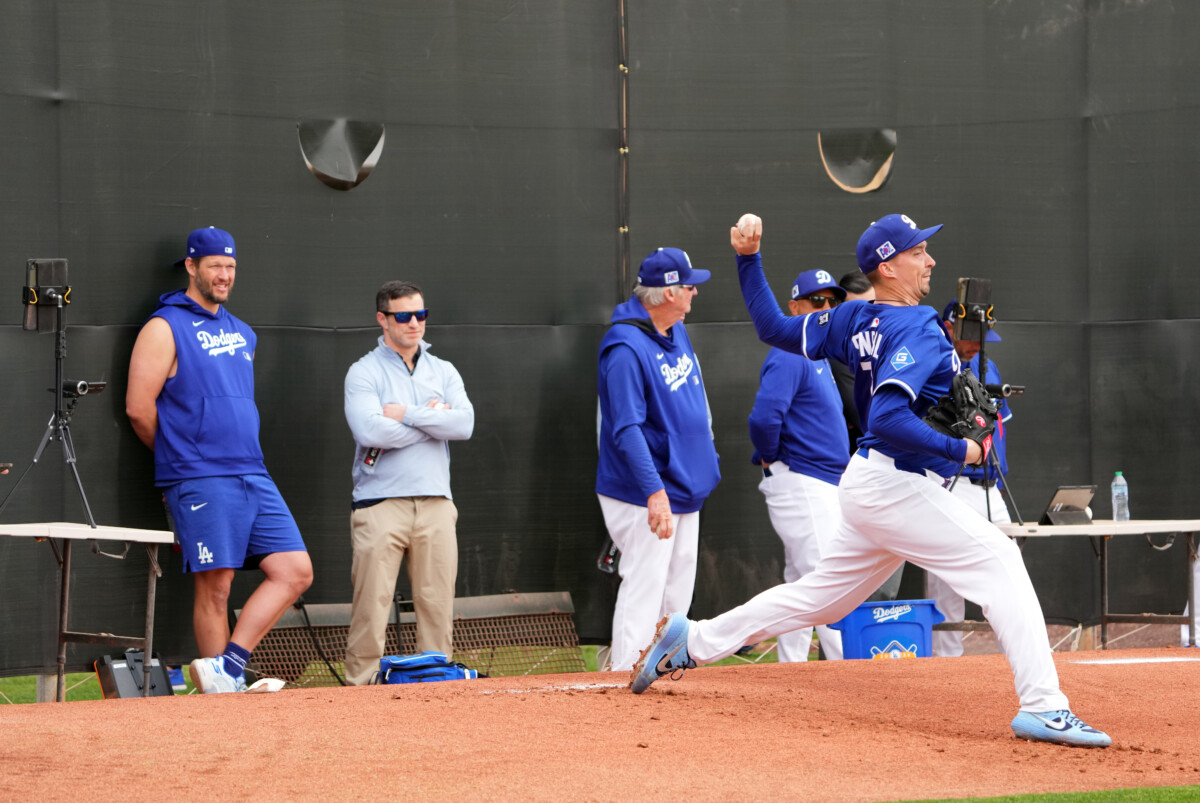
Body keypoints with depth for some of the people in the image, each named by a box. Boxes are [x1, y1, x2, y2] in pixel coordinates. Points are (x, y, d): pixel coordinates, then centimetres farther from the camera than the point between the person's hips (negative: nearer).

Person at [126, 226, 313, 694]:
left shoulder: (241, 333, 19)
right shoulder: (166, 327, -3)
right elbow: (139, 407, -6)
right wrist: (179, 457, 6)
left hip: (253, 476, 7)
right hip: (202, 482, -7)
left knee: (296, 571, -4)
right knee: (215, 588, -5)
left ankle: (228, 668, -4)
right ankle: (222, 693, 2)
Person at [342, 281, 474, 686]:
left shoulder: (444, 373, 15)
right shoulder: (364, 373, 2)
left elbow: (464, 424, -2)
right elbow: (370, 431, -16)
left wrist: (407, 415, -8)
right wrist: (433, 419, -6)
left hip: (436, 504, 4)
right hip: (380, 504, -4)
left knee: (438, 604, 2)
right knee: (371, 606, -8)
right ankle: (361, 689, -4)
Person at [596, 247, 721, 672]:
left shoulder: (677, 333, 10)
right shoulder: (626, 347, -19)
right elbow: (627, 429, -26)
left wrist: (707, 460, 23)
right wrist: (654, 492, -33)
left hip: (685, 492, 9)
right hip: (645, 498, -9)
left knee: (676, 601, 14)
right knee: (644, 593, -11)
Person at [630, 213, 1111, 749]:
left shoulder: (853, 320, 10)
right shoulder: (918, 330, -17)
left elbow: (775, 329, 15)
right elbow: (887, 419, -27)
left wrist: (748, 261, 20)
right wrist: (959, 450, -19)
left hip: (870, 483, 9)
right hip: (898, 485, -9)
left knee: (820, 596, 20)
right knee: (997, 560, -13)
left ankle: (692, 641, 27)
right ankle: (1042, 708, -21)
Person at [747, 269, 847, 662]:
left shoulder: (819, 357, 18)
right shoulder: (789, 356, -14)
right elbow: (765, 416, -26)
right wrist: (770, 458, -11)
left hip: (823, 487, 10)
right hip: (802, 486, -10)